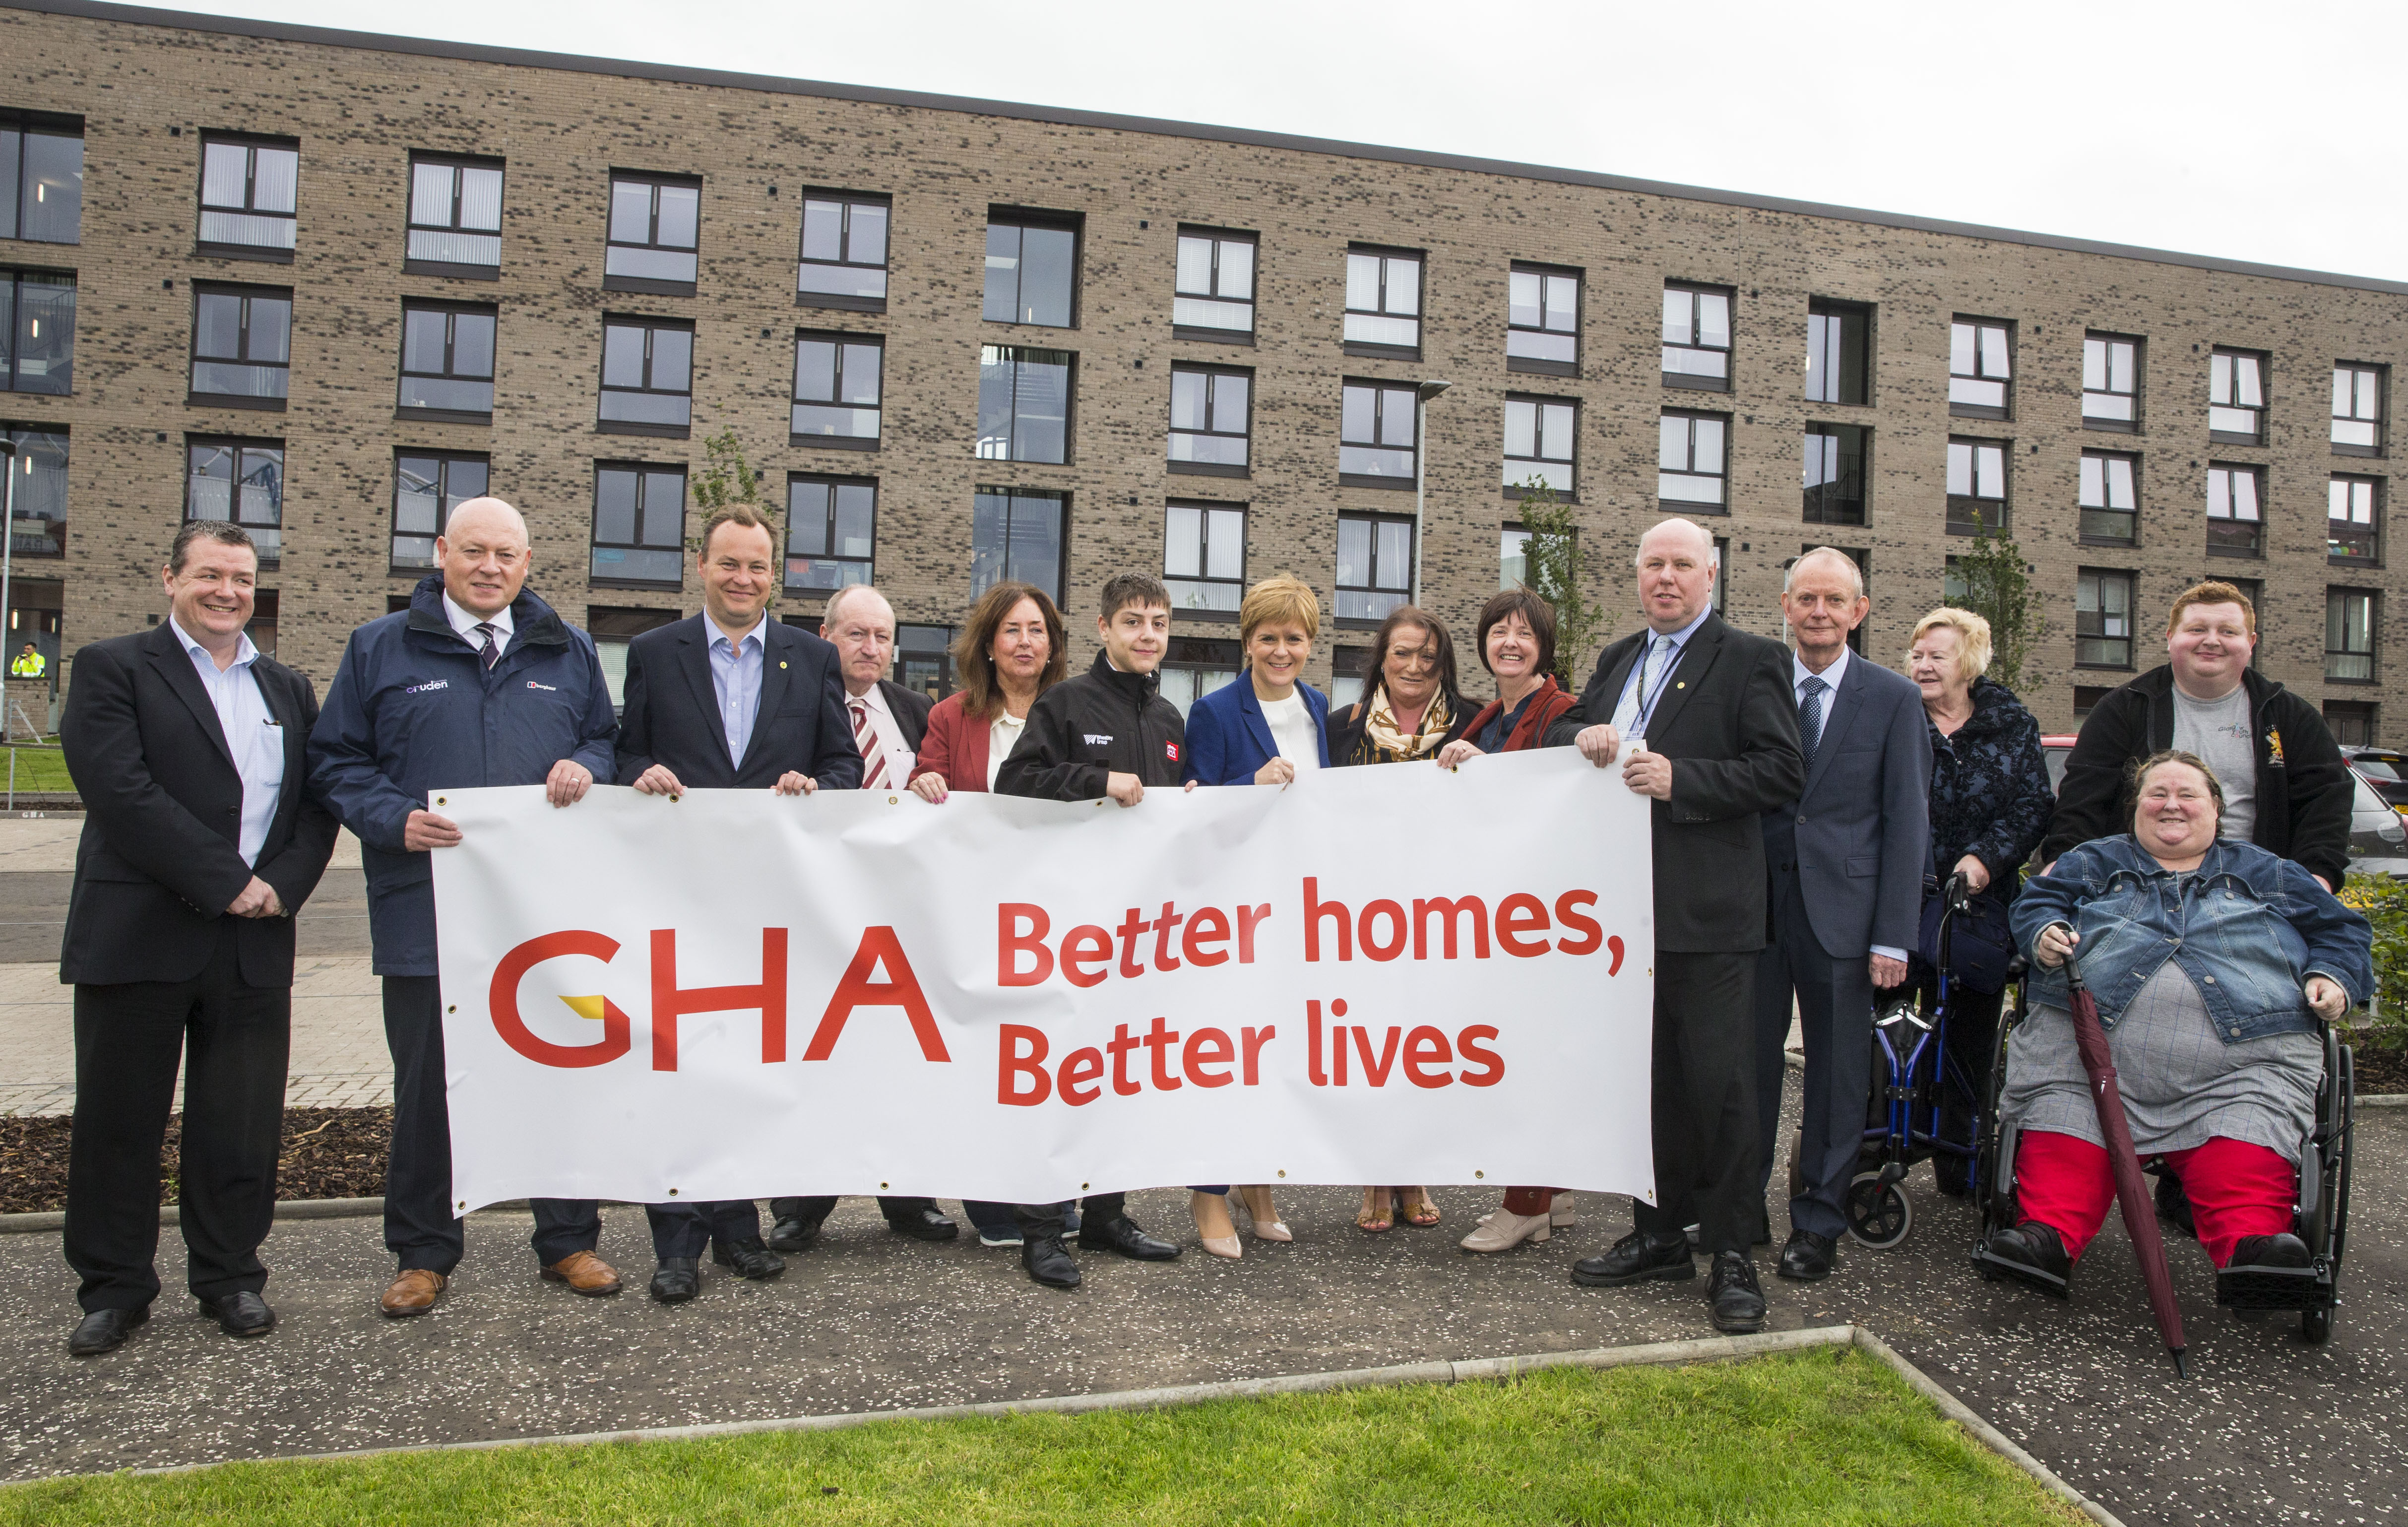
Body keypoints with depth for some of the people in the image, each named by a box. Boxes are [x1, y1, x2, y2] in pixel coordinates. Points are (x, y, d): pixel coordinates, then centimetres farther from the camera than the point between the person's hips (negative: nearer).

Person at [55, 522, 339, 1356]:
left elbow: (318, 802, 10)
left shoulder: (288, 689, 16)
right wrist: (225, 881, -15)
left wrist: (282, 885, -8)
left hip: (256, 944, 3)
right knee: (118, 1121, 7)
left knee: (242, 1124, 8)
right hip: (138, 937, -3)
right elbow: (122, 793, -12)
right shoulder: (111, 668, 1)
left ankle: (230, 1277, 22)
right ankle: (115, 1287, 20)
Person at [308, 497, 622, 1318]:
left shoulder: (568, 651, 11)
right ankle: (424, 1254, 24)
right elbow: (335, 761, 5)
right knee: (426, 1086, 8)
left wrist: (584, 767, -6)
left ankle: (567, 1241, 23)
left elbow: (607, 739, 17)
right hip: (428, 905, -1)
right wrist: (395, 818, -12)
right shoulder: (380, 649, 6)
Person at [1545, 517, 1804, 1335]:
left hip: (1707, 913, -6)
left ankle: (1732, 1254, 10)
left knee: (1718, 1081, -1)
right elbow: (1557, 735, 22)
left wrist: (1678, 778, -18)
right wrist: (1582, 737, -1)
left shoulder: (1750, 660, -3)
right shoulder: (1616, 661, 18)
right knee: (1647, 1077, 14)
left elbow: (1783, 770, -11)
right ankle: (1661, 1234, 27)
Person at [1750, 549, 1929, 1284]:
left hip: (1842, 911, -1)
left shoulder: (1894, 699, 1)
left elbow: (1907, 823, -1)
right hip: (1755, 904, 2)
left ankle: (1818, 1222, 21)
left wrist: (1894, 935, -8)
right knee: (1747, 1063, 8)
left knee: (1837, 1072, 7)